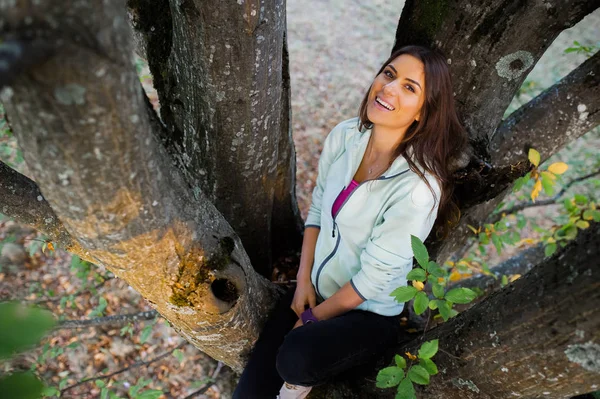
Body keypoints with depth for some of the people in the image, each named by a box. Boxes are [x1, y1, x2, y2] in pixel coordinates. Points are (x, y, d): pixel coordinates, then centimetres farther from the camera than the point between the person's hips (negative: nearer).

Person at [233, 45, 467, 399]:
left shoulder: (418, 186, -27)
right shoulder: (344, 136, -10)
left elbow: (375, 275, -20)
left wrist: (314, 318, -8)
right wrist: (303, 282, -2)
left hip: (369, 312, -4)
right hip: (315, 287, 5)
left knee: (294, 360, -31)